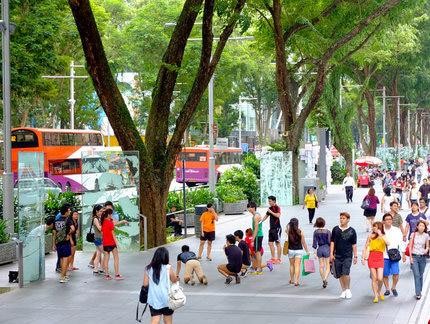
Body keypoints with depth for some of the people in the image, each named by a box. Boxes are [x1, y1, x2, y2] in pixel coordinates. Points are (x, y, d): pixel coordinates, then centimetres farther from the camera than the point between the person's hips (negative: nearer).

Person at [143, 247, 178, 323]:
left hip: (153, 300, 1)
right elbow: (174, 280, 4)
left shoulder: (148, 269, -1)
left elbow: (145, 284, 0)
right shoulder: (168, 268, -7)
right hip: (166, 299, -1)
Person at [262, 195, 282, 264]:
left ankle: (278, 259, 2)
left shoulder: (277, 208, -10)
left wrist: (271, 212, -21)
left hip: (277, 228, -8)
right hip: (271, 228, 8)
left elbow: (278, 215, -26)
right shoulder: (270, 208, 13)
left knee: (277, 243, -3)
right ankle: (273, 258, 16)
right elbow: (266, 216, 25)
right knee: (270, 243, 8)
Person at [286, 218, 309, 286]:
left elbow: (286, 230, 21)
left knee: (292, 265, 17)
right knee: (297, 266, -3)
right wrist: (307, 251, 4)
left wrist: (289, 224, 18)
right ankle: (296, 281, -10)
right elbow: (303, 243, -4)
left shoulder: (288, 231, -8)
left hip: (291, 250, 2)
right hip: (299, 250, -2)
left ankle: (292, 280, 27)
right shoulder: (300, 232, -11)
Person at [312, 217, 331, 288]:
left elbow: (314, 242, -1)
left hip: (319, 249, 2)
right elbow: (330, 242, -8)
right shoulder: (327, 231, -11)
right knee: (328, 266, 3)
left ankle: (323, 280, 19)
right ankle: (325, 279, -18)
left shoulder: (316, 232, -4)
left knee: (321, 266, 14)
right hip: (327, 248, -2)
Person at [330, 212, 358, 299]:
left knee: (345, 273, -16)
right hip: (337, 256, 3)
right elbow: (332, 242, 9)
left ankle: (348, 289, 3)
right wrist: (331, 254, 2)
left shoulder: (351, 231, 0)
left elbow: (354, 245, 5)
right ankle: (343, 290, 21)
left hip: (347, 256, -3)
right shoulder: (335, 229, 5)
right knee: (339, 275, 7)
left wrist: (355, 256, 3)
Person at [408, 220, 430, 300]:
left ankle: (419, 291, 20)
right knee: (416, 275, -10)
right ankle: (418, 293, -12)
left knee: (421, 275, 8)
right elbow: (410, 246, 1)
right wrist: (411, 257, -5)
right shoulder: (413, 235, -2)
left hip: (422, 257, 2)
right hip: (414, 257, -2)